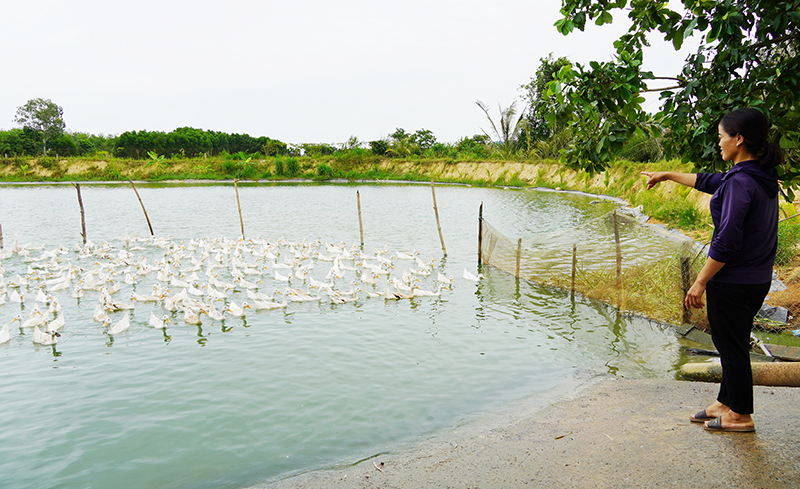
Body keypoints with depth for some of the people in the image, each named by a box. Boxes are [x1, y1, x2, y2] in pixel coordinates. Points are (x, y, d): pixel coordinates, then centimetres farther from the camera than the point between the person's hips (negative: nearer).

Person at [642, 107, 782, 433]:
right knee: (733, 344, 19)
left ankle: (741, 416, 18)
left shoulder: (741, 182, -22)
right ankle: (726, 404, 32)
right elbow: (711, 182, 23)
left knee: (731, 346, 5)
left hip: (732, 281, -9)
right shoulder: (762, 176, 8)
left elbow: (726, 242, -24)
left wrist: (700, 282, -17)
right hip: (758, 280, 9)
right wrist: (667, 175, 32)